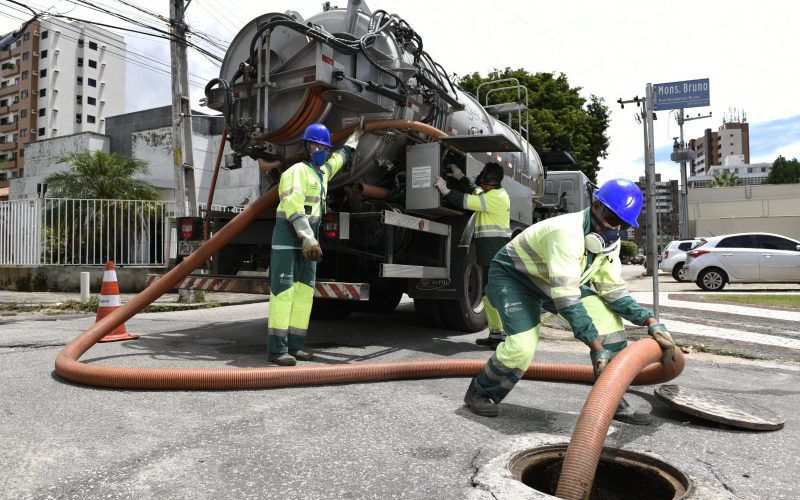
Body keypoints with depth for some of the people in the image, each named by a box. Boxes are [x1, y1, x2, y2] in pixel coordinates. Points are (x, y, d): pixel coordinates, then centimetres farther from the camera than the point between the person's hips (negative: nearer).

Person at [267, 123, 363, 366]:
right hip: (288, 236, -9)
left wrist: (356, 134, 52)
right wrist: (308, 238, -26)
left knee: (304, 291, 3)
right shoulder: (297, 171, -7)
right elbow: (294, 206, -19)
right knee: (283, 290, -11)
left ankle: (294, 345, 7)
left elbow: (343, 155, 40)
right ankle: (277, 349, -11)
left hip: (309, 239, 9)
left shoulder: (323, 171, 20)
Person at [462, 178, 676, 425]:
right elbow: (567, 300, -37)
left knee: (608, 316, -6)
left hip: (552, 282, 8)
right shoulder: (566, 233, -35)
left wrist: (651, 321, -14)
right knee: (522, 347, -26)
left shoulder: (609, 240, -7)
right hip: (512, 276, -8)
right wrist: (597, 346, -36)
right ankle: (480, 393, 3)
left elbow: (613, 289, -3)